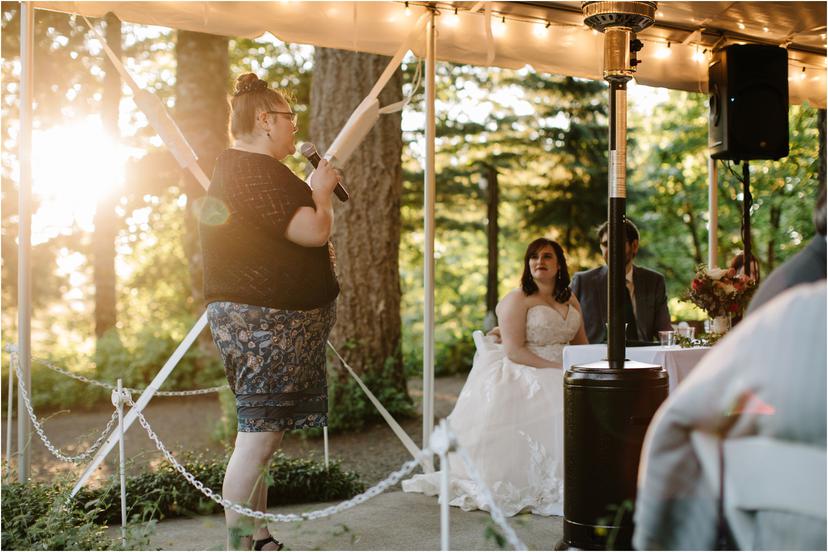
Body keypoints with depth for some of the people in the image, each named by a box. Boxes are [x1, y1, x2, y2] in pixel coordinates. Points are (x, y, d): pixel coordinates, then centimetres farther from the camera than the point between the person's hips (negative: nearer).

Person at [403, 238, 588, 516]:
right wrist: (554, 367, -17)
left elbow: (582, 343, 17)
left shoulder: (570, 300, 17)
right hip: (524, 375, -7)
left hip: (561, 375, 7)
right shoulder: (517, 299, -4)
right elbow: (514, 351, -12)